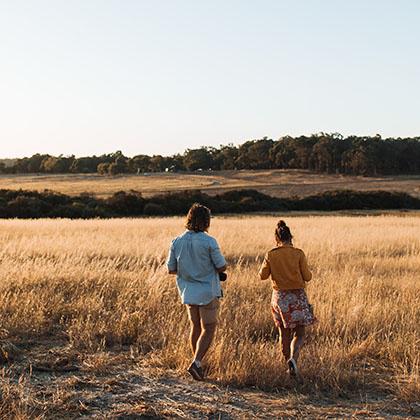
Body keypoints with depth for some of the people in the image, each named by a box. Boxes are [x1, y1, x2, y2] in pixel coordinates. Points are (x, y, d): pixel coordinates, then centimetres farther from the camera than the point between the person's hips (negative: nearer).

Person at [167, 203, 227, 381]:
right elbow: (222, 267, -11)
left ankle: (198, 364, 25)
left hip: (188, 292, 5)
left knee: (195, 327, 18)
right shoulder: (209, 242, -17)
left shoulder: (177, 242, -3)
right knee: (208, 329, 3)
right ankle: (196, 363, -11)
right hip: (207, 292, -5)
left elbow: (171, 269, 2)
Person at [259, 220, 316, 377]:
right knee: (299, 334, 6)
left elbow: (263, 275, 3)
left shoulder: (270, 255, -5)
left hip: (279, 297, 2)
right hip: (297, 296, -2)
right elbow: (307, 277, -6)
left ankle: (290, 365, 21)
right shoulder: (298, 254, -9)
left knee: (284, 333, 16)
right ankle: (293, 357, -20)